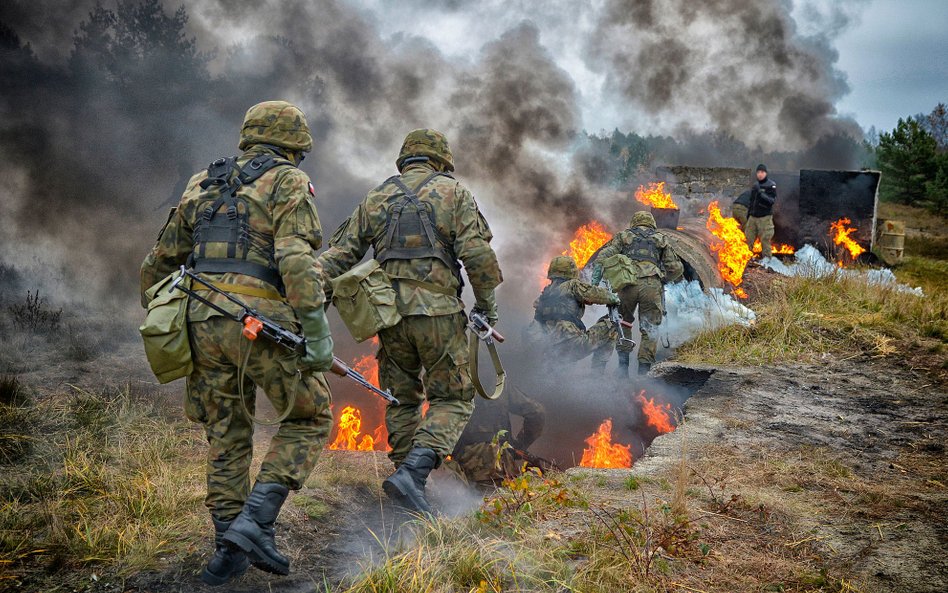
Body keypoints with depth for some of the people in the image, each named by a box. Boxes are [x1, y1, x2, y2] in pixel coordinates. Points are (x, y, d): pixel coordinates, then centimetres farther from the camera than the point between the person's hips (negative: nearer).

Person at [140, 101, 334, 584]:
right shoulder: (288, 182, 3)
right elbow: (297, 259, -14)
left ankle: (229, 548, 17)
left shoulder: (202, 184, 20)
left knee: (227, 435, 17)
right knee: (310, 418, 10)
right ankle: (255, 521, -4)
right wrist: (317, 331, -17)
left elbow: (159, 262, 23)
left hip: (203, 321, 6)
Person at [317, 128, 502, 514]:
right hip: (439, 312, -4)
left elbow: (341, 253, 8)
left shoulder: (376, 198, 15)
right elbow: (476, 253, -7)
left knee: (402, 399, 18)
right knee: (452, 399, 4)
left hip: (390, 313, 4)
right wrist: (486, 304, 3)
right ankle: (413, 472, -14)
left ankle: (407, 475, 17)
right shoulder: (453, 192, 4)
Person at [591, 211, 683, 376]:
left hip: (627, 284, 1)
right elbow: (676, 268, 22)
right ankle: (643, 370, -4)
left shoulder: (623, 236, 23)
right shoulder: (661, 239, 25)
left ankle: (623, 367, 9)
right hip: (652, 285, 0)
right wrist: (662, 281, 39)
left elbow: (604, 256, 6)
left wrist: (594, 282, 0)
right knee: (650, 330, 6)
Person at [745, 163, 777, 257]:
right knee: (749, 240, 4)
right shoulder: (755, 186, 15)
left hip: (765, 218, -6)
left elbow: (772, 200, -15)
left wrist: (761, 193, -28)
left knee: (765, 242, -5)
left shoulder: (771, 185, -4)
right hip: (752, 217, 6)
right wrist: (748, 215, 22)